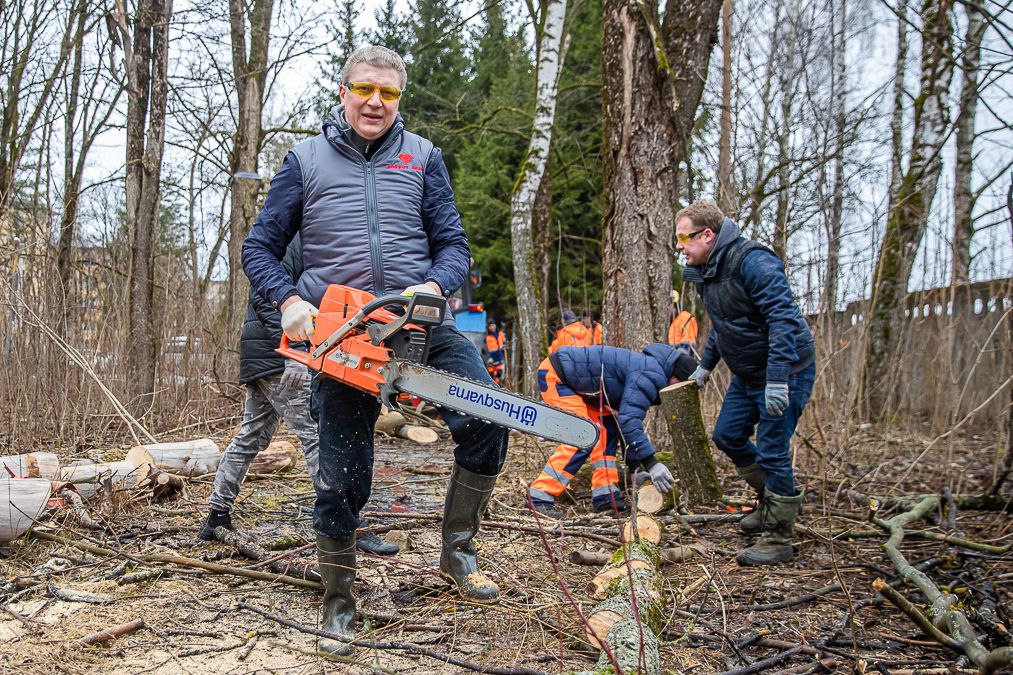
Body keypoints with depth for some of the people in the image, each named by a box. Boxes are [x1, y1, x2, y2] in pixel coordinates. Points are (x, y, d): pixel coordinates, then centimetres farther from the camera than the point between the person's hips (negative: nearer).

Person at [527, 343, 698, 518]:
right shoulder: (651, 374, -20)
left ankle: (606, 495, 8)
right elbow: (629, 420, -30)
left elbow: (630, 420, 17)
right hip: (554, 374, -10)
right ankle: (539, 497, -16)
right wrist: (651, 464, -28)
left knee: (608, 428, 8)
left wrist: (636, 467, 16)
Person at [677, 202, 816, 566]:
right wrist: (706, 364, 23)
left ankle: (779, 539, 6)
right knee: (727, 434, 15)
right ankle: (772, 500, 33)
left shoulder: (752, 261, -24)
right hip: (748, 373, 10)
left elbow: (783, 318, -31)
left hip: (785, 371, -10)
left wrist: (778, 380, -34)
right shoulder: (705, 271, 6)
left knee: (772, 451, -7)